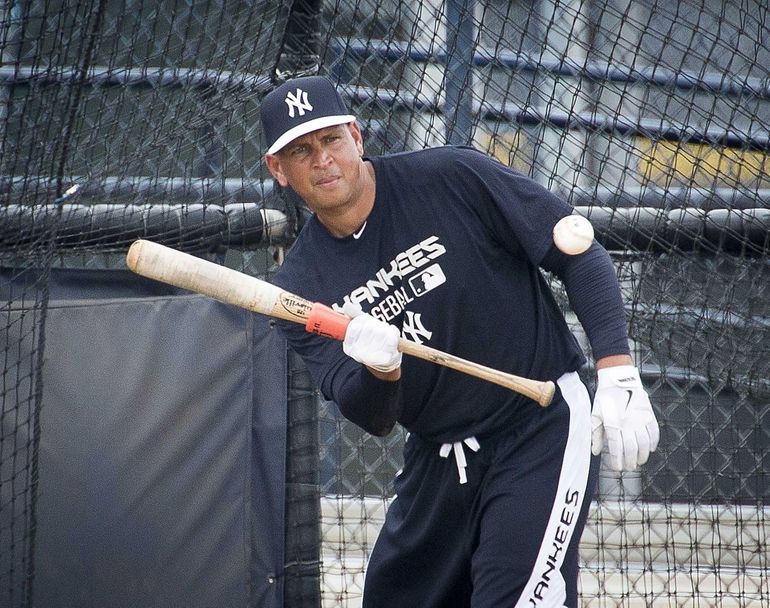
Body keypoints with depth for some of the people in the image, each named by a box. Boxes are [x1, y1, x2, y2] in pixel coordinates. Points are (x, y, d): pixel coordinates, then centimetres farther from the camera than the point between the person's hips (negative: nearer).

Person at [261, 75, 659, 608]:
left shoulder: (452, 178, -11)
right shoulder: (300, 287, -1)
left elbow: (579, 255, -8)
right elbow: (373, 418, -6)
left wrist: (618, 374, -17)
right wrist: (378, 370, -30)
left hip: (541, 427, -5)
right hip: (436, 459, 5)